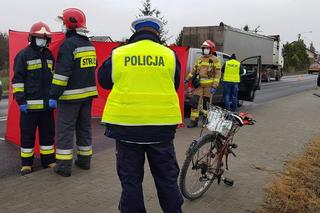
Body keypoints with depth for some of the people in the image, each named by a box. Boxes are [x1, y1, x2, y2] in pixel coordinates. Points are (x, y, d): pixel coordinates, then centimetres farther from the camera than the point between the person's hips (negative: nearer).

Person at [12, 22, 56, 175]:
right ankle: (26, 163, 16)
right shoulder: (23, 55, -4)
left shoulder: (49, 55, 12)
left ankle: (48, 160, 24)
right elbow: (17, 79, -7)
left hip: (47, 103, 5)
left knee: (48, 132, 11)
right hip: (29, 104, -5)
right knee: (27, 134, 4)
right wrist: (20, 100, -12)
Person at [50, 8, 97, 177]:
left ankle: (64, 166, 2)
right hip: (88, 93, 8)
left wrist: (54, 95, -16)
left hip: (71, 95, -8)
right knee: (84, 127, 14)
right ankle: (84, 160, 22)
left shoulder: (69, 44, -14)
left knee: (65, 130, -1)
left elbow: (62, 73, -19)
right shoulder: (89, 45, 12)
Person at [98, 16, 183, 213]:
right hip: (161, 125, 1)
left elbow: (103, 80, 11)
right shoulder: (169, 55, 0)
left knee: (131, 179, 12)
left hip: (126, 125, 0)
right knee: (167, 178, 16)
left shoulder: (118, 54, -1)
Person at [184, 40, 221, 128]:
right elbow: (194, 71, 19)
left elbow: (218, 74, -6)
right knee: (194, 102, -1)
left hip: (208, 85, -5)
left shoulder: (215, 60, -1)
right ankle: (194, 121, 6)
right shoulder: (199, 59, 16)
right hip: (199, 84, 5)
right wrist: (187, 79, 7)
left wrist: (214, 86, -14)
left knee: (206, 104, 1)